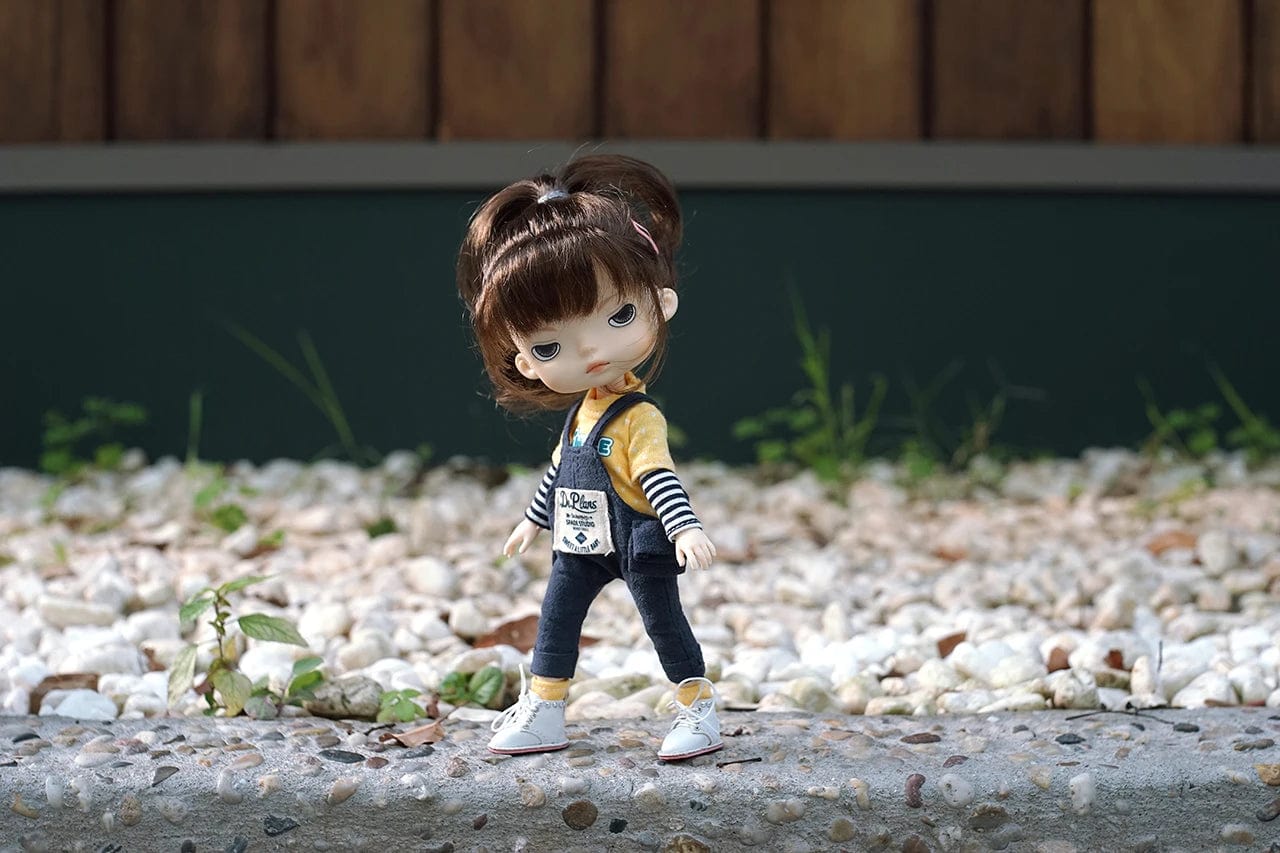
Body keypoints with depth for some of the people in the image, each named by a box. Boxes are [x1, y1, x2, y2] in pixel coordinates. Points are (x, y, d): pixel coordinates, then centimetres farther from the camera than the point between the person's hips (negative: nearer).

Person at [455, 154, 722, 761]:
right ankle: (543, 710, 24)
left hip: (639, 545, -8)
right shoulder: (582, 412, 3)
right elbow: (561, 470, 18)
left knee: (664, 621, 0)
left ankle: (697, 708, 12)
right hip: (582, 546, 8)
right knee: (556, 619, 13)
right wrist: (534, 521, 27)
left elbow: (659, 478, -26)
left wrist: (686, 529, -38)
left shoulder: (636, 419, -19)